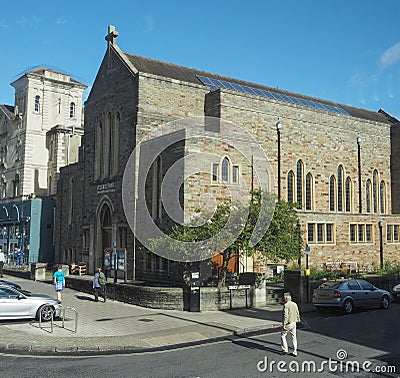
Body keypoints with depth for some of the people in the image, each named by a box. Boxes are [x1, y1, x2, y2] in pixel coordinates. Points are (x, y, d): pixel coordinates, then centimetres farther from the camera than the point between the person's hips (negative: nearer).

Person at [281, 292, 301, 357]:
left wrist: (284, 324, -18)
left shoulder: (286, 305, -17)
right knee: (294, 337, 10)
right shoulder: (295, 304, 5)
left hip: (287, 324, -7)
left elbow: (285, 315, -21)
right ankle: (295, 352, 13)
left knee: (283, 336, 10)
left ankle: (285, 350, 11)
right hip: (293, 323, 7)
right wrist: (298, 320, 23)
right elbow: (297, 314, 11)